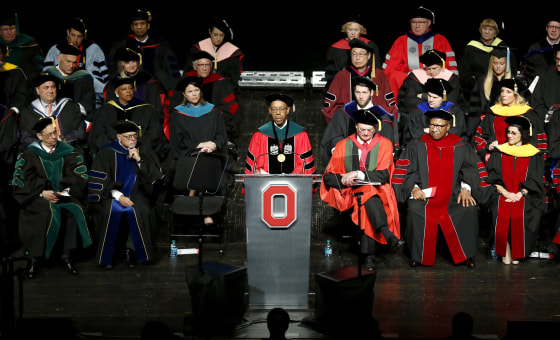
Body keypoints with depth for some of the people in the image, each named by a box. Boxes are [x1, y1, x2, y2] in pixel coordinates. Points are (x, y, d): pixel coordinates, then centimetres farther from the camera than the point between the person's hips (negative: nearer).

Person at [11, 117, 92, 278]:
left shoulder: (67, 152, 10)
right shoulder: (30, 154, 4)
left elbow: (79, 175, 7)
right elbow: (20, 181, -1)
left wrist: (67, 190, -11)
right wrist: (42, 193, -14)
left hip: (64, 195, 2)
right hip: (37, 197, -2)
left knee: (73, 211, -30)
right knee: (47, 213, -34)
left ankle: (67, 256, -19)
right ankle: (35, 259, -22)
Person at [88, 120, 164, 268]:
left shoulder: (144, 153, 6)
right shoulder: (107, 152, -1)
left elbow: (156, 177, -2)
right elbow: (99, 181, -6)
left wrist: (139, 160, -13)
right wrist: (118, 196, -17)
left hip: (135, 193, 2)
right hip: (111, 193, -1)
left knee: (141, 211, -31)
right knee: (111, 211, -33)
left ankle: (131, 249, -14)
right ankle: (108, 254, -15)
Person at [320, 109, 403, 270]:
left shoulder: (384, 144, 6)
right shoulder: (343, 146, 10)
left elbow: (383, 175, -6)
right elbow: (328, 177, 6)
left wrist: (358, 174, -19)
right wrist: (343, 180, -17)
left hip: (377, 191, 0)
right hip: (349, 194, 0)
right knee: (368, 197, -35)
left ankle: (369, 255, -43)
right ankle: (389, 236, -54)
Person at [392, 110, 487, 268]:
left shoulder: (461, 146, 8)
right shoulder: (418, 145, 7)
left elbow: (470, 170, 6)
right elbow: (408, 170, 5)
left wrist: (466, 189, -11)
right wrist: (414, 188, -11)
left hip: (453, 195, 1)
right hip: (424, 194, 0)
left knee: (469, 209, -27)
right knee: (415, 210, -31)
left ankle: (466, 255, -10)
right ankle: (417, 256, -14)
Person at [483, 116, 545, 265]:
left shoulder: (534, 155, 10)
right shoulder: (499, 153, 14)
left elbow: (535, 180, 5)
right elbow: (493, 178, 7)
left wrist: (520, 194, -10)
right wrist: (505, 193, -8)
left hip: (525, 196, -1)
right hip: (502, 194, 1)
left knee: (520, 216, -28)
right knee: (501, 215, -28)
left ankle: (516, 254, -8)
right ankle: (505, 252, -13)